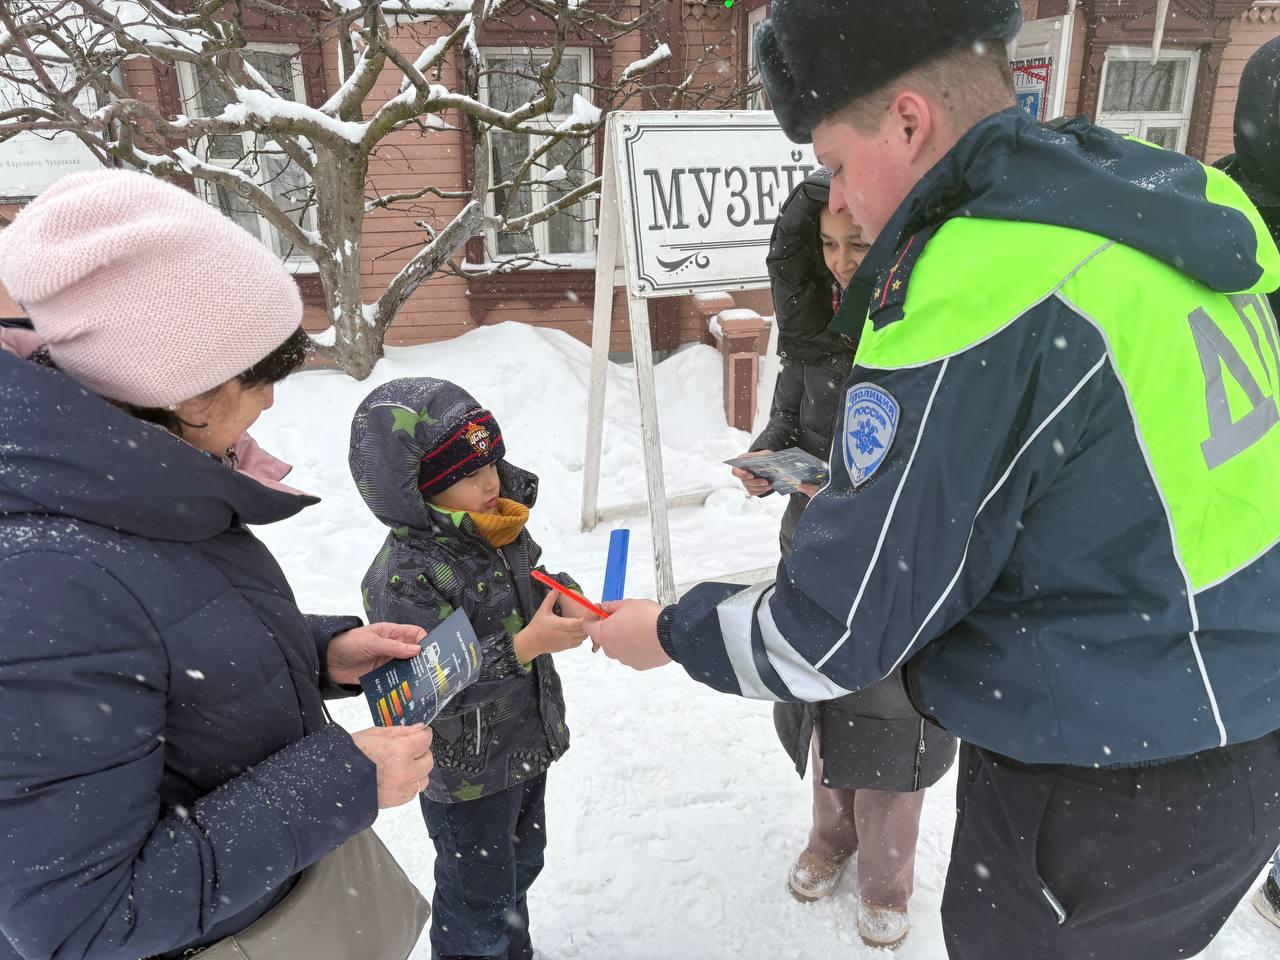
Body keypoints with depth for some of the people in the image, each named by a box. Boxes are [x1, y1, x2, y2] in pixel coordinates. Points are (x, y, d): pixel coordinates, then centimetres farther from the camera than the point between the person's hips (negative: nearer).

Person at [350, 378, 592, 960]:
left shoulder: (503, 530, -6)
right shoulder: (403, 579, -28)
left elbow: (544, 583, 10)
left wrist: (572, 603, -13)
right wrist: (524, 647, -38)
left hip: (529, 743, 8)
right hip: (467, 772, -7)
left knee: (520, 865, 28)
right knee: (479, 892, 15)